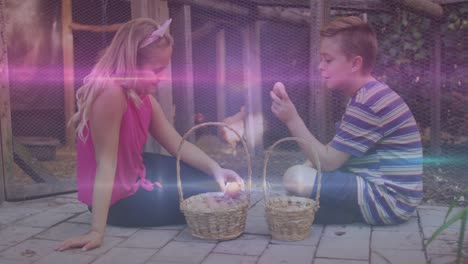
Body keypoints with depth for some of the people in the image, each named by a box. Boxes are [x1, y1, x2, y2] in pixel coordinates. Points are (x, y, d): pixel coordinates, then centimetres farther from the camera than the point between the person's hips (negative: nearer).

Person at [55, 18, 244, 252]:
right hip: (120, 199, -9)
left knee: (211, 180, 16)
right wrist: (97, 231, -32)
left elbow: (178, 145, -1)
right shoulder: (111, 93, -28)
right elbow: (106, 163, -32)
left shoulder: (143, 97, 2)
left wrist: (215, 169, -16)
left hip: (136, 173, 9)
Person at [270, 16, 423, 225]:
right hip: (377, 187, 10)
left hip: (388, 198, -10)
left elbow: (328, 162, -18)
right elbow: (335, 155, 14)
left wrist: (292, 119, -19)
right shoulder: (368, 96, 14)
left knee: (296, 183, -23)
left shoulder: (368, 102, -19)